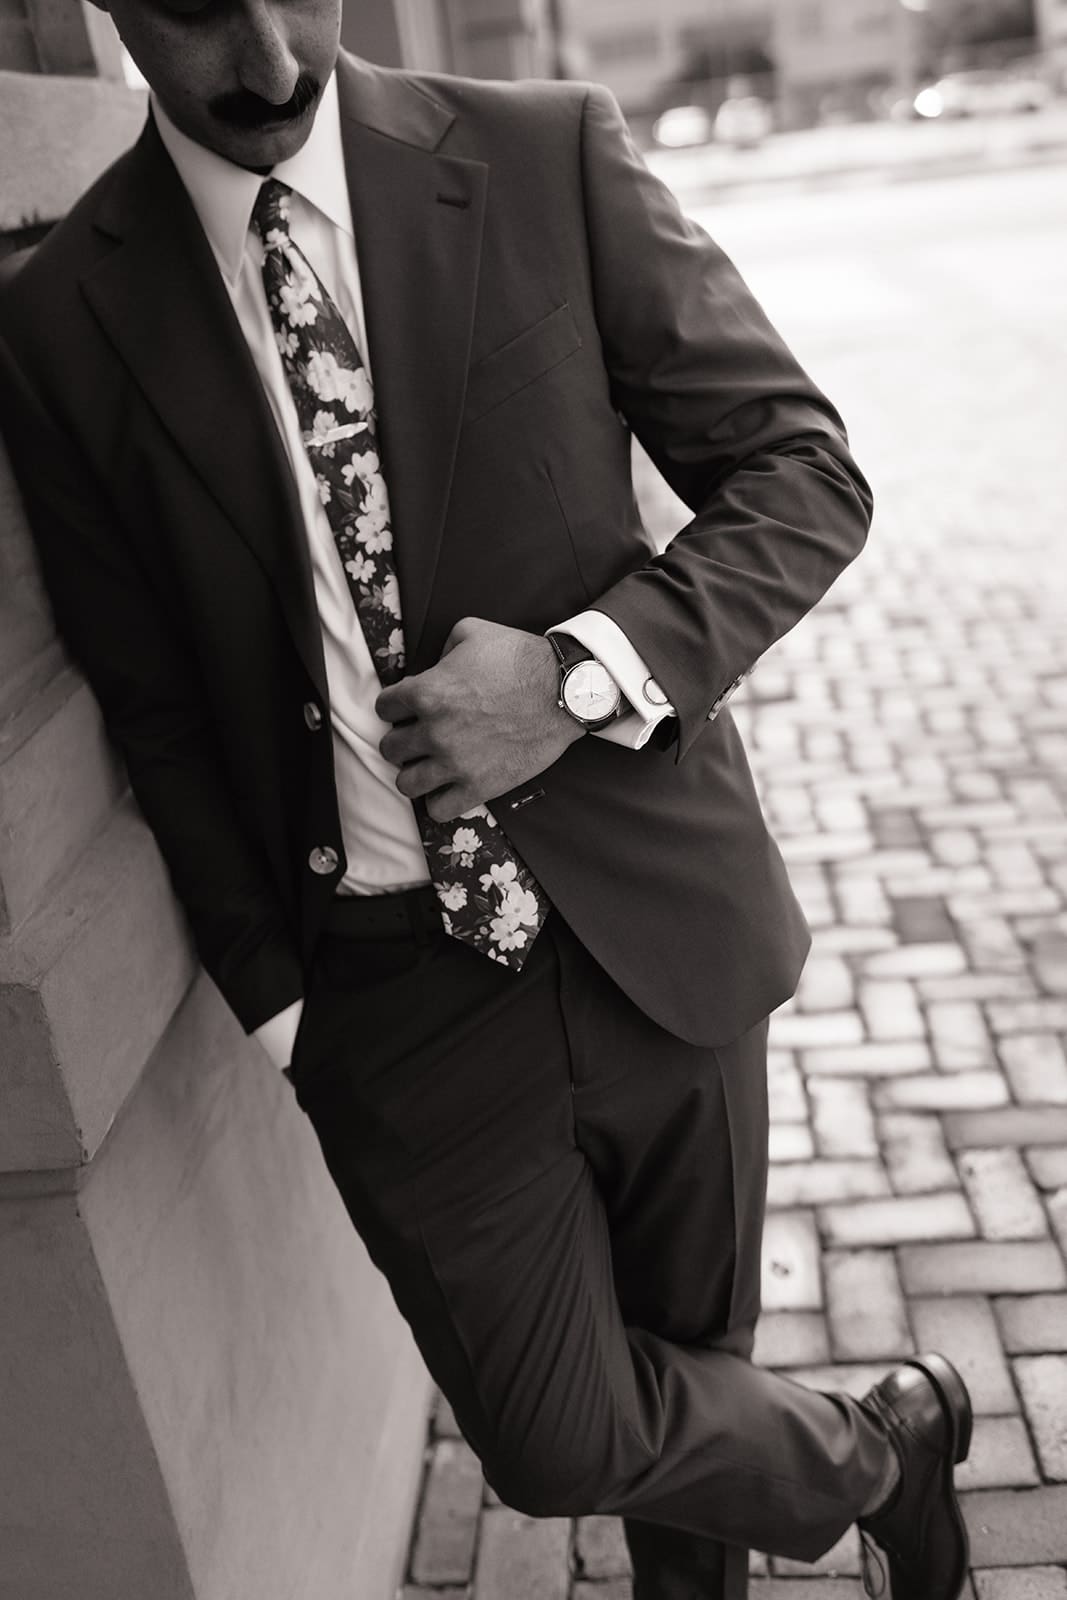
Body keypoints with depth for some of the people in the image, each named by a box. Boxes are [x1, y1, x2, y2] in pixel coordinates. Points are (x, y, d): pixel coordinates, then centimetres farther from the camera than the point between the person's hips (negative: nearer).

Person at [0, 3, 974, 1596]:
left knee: (695, 1349, 18)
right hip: (392, 989, 1)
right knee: (563, 1444, 9)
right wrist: (273, 996, 0)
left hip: (658, 921, 0)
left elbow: (805, 469, -3)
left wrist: (586, 672, -18)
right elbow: (158, 710, 3)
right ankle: (888, 1442, 40)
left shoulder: (553, 157, -4)